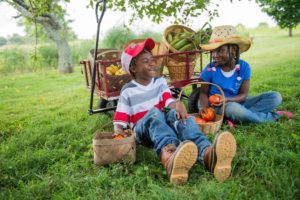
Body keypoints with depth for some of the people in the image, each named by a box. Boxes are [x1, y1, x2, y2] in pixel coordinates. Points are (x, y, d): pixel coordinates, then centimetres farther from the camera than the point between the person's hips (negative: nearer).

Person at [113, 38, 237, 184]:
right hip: (143, 129, -2)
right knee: (154, 113, -36)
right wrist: (118, 133, -24)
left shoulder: (160, 82, 13)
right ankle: (167, 154, -73)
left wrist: (177, 105, -27)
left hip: (164, 123, 3)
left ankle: (207, 153, -63)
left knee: (176, 113, -31)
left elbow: (169, 101, -3)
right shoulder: (128, 91, 4)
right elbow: (120, 120, -2)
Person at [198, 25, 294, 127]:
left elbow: (243, 95, -7)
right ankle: (272, 116, -13)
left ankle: (234, 117, -23)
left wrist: (226, 100, -27)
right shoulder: (210, 69, -11)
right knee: (232, 108, -40)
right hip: (217, 107, -3)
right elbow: (204, 92, -2)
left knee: (275, 96, -8)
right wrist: (203, 106, -25)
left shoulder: (244, 67, -7)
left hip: (237, 102, 4)